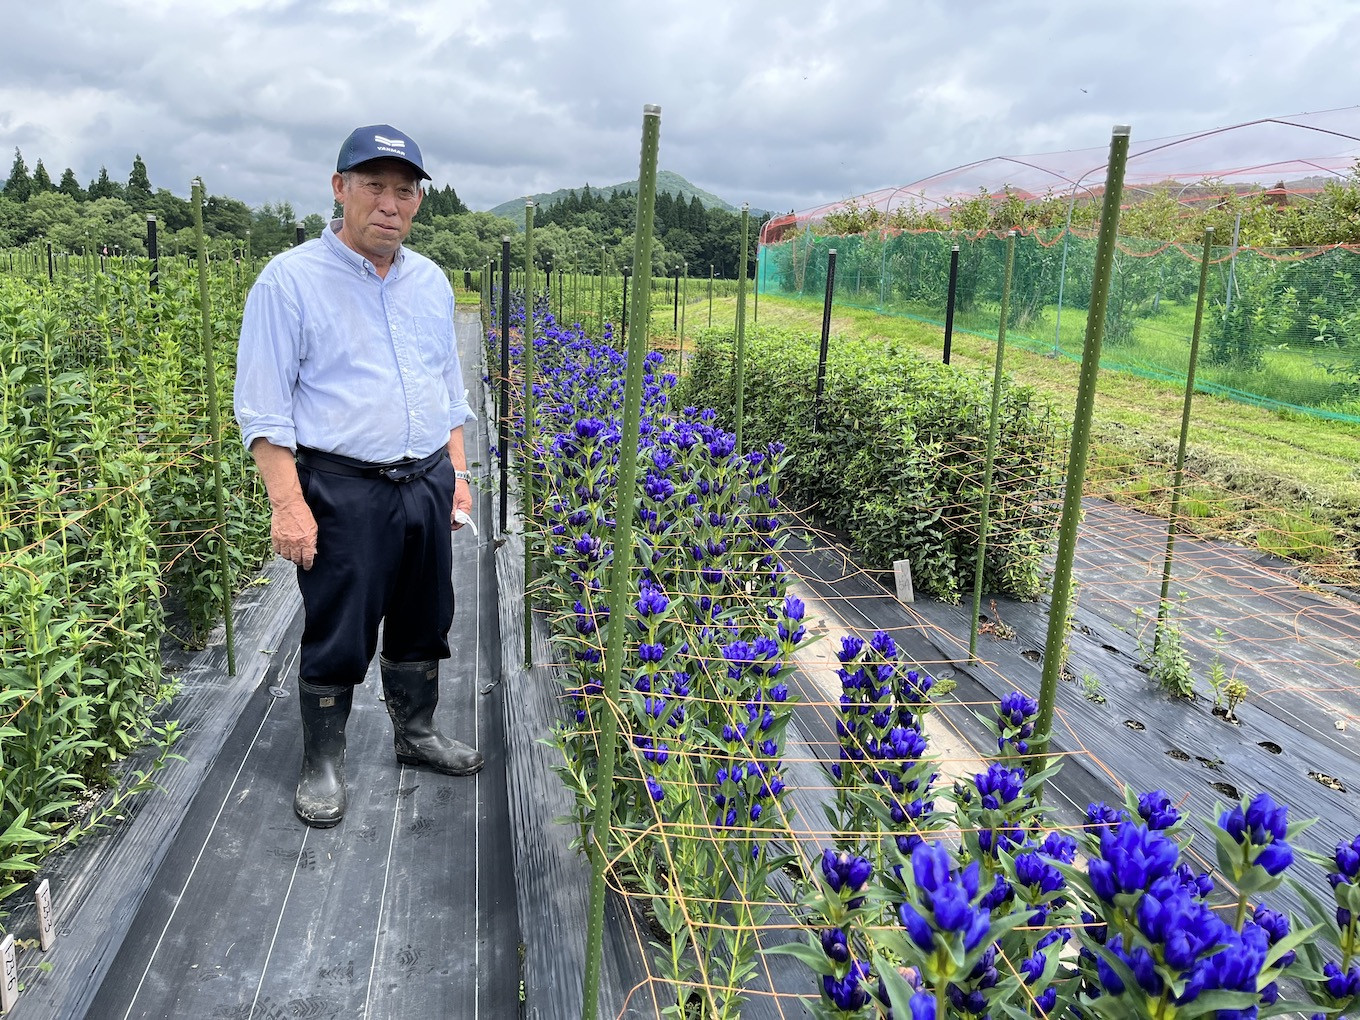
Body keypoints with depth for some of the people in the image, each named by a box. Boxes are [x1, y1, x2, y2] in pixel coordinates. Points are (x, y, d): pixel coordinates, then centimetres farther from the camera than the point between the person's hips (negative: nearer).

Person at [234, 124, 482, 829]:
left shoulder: (431, 282, 11)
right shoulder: (290, 280, -8)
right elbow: (263, 406, -10)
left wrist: (456, 473, 12)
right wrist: (288, 503, -17)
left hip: (427, 483, 6)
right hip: (343, 489, -5)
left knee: (422, 623, 17)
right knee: (338, 637, 4)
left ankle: (415, 733, 37)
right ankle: (322, 764, 23)